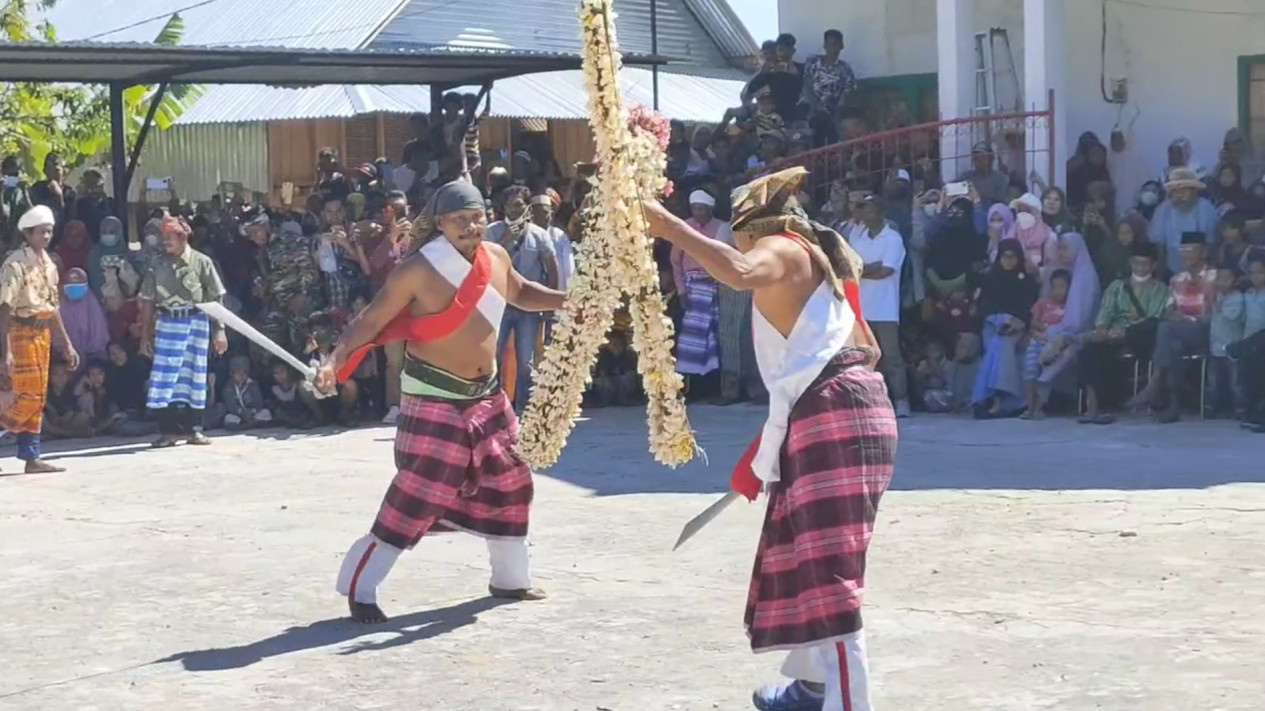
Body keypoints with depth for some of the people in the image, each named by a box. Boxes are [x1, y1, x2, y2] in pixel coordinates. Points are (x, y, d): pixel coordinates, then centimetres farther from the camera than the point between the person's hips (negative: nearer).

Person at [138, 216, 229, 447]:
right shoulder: (158, 265, 4)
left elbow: (216, 298, -1)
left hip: (196, 321, -1)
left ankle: (193, 429, 16)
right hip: (167, 322, 1)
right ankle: (168, 430, 2)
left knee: (194, 374, 6)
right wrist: (145, 334, 4)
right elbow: (148, 301, 7)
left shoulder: (202, 262, -2)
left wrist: (219, 330, -5)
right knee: (163, 375, -3)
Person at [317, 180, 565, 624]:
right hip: (434, 398, -7)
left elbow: (521, 293, 21)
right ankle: (359, 588, -4)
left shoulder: (496, 257, 1)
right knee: (416, 494, -12)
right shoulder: (419, 270, -19)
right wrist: (335, 360, -28)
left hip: (486, 393, 7)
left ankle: (510, 577, 33)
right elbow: (372, 320, -16)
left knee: (508, 483, 15)